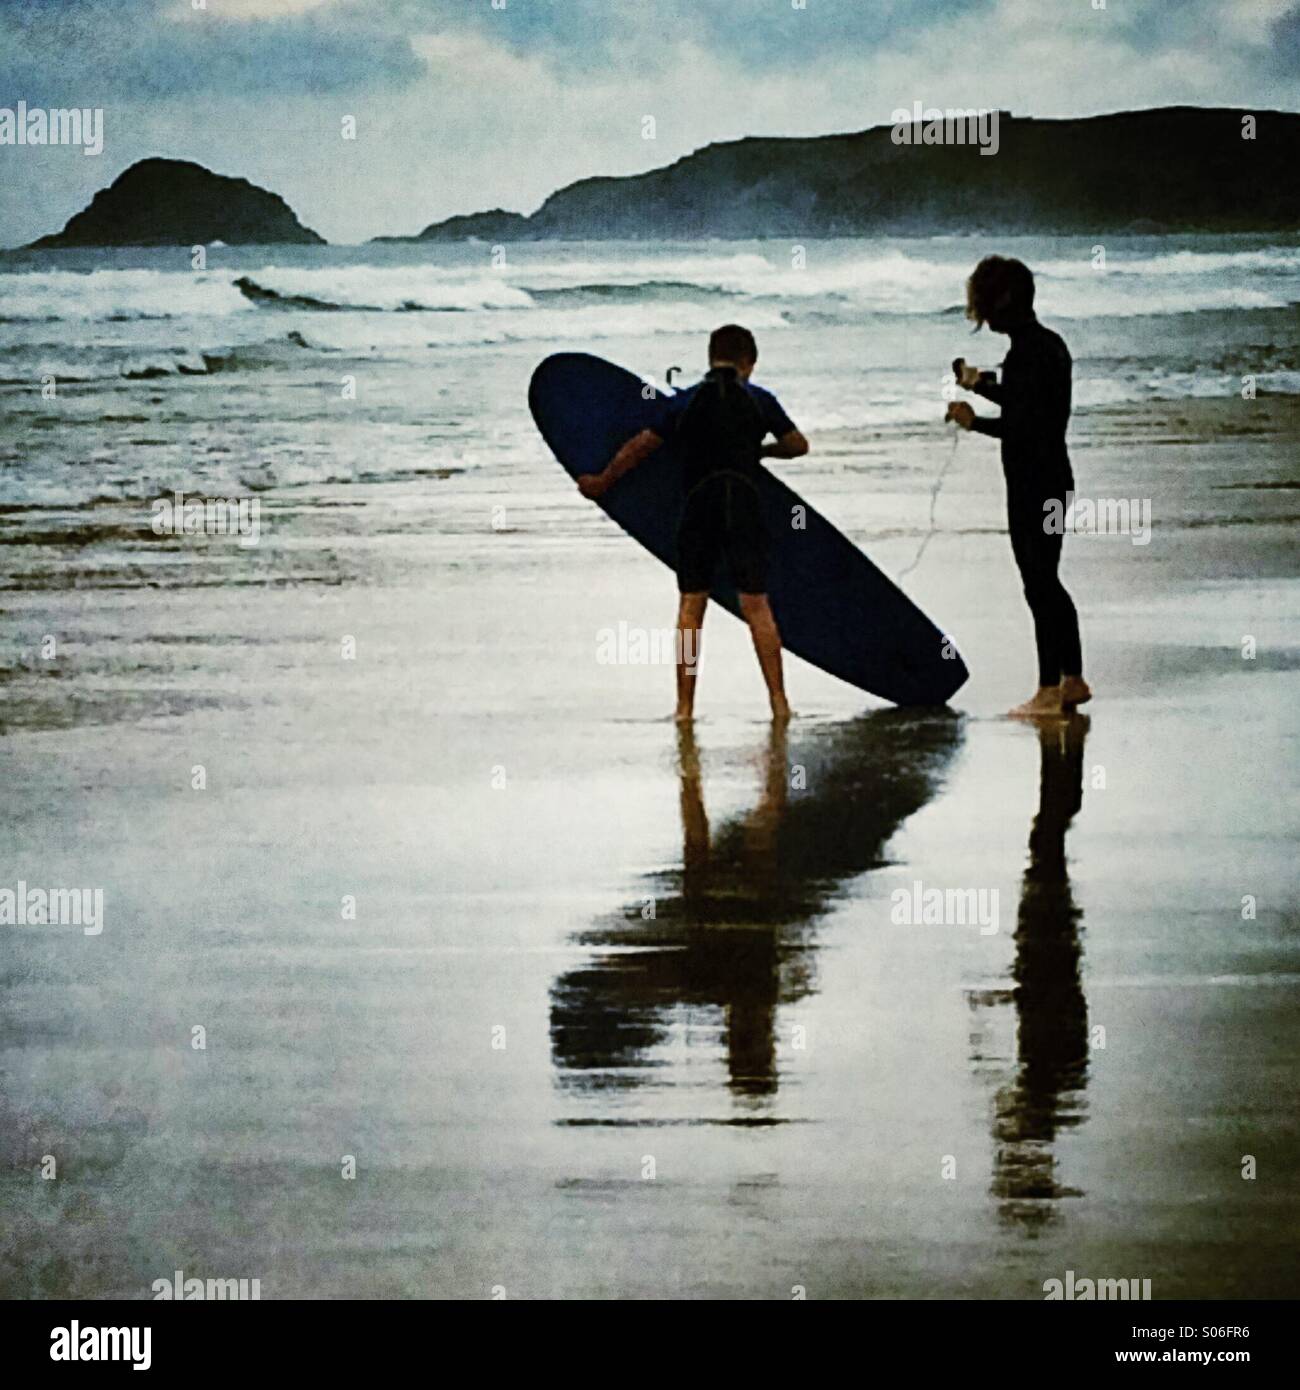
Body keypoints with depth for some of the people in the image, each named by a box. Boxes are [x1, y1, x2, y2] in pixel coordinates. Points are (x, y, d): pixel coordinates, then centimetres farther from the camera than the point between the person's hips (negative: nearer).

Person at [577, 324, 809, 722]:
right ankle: (778, 700, 1)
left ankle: (685, 704, 5)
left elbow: (638, 447, 11)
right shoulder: (759, 401, 6)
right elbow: (798, 445, 17)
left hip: (697, 507, 1)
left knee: (690, 604, 7)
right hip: (744, 505, -1)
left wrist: (602, 481, 24)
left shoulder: (683, 403, 8)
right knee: (756, 605, 3)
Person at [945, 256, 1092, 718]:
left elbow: (1023, 426, -23)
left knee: (1038, 584, -3)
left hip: (1032, 484, -10)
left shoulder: (1025, 354, -20)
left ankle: (1049, 691, 2)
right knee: (1047, 581, 17)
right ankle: (1072, 679, 23)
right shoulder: (1050, 344, 11)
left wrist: (976, 422, -14)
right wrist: (987, 385, 26)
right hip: (1054, 478, 10)